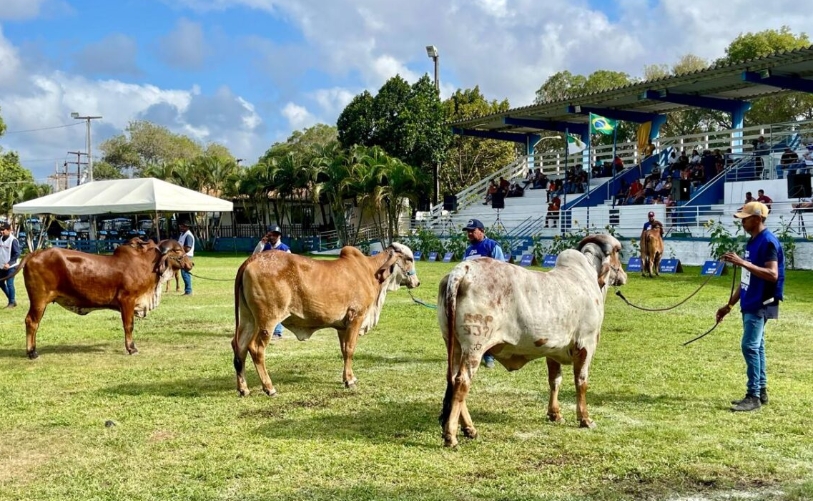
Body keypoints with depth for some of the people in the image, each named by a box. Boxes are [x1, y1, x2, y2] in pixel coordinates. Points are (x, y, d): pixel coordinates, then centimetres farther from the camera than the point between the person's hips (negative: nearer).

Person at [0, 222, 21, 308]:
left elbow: (17, 254, -17)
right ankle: (12, 298, 28)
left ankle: (12, 302, 7)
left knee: (9, 284, -6)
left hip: (11, 267, -7)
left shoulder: (13, 240, -14)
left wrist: (9, 264, -21)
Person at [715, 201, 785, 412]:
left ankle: (753, 396, -6)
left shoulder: (768, 241, -15)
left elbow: (772, 274, -25)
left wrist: (743, 262, -30)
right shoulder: (752, 241, 15)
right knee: (756, 347, 13)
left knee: (750, 346, -11)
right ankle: (761, 392, 20)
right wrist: (730, 304, 19)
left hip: (760, 304, -10)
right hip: (750, 303, 10)